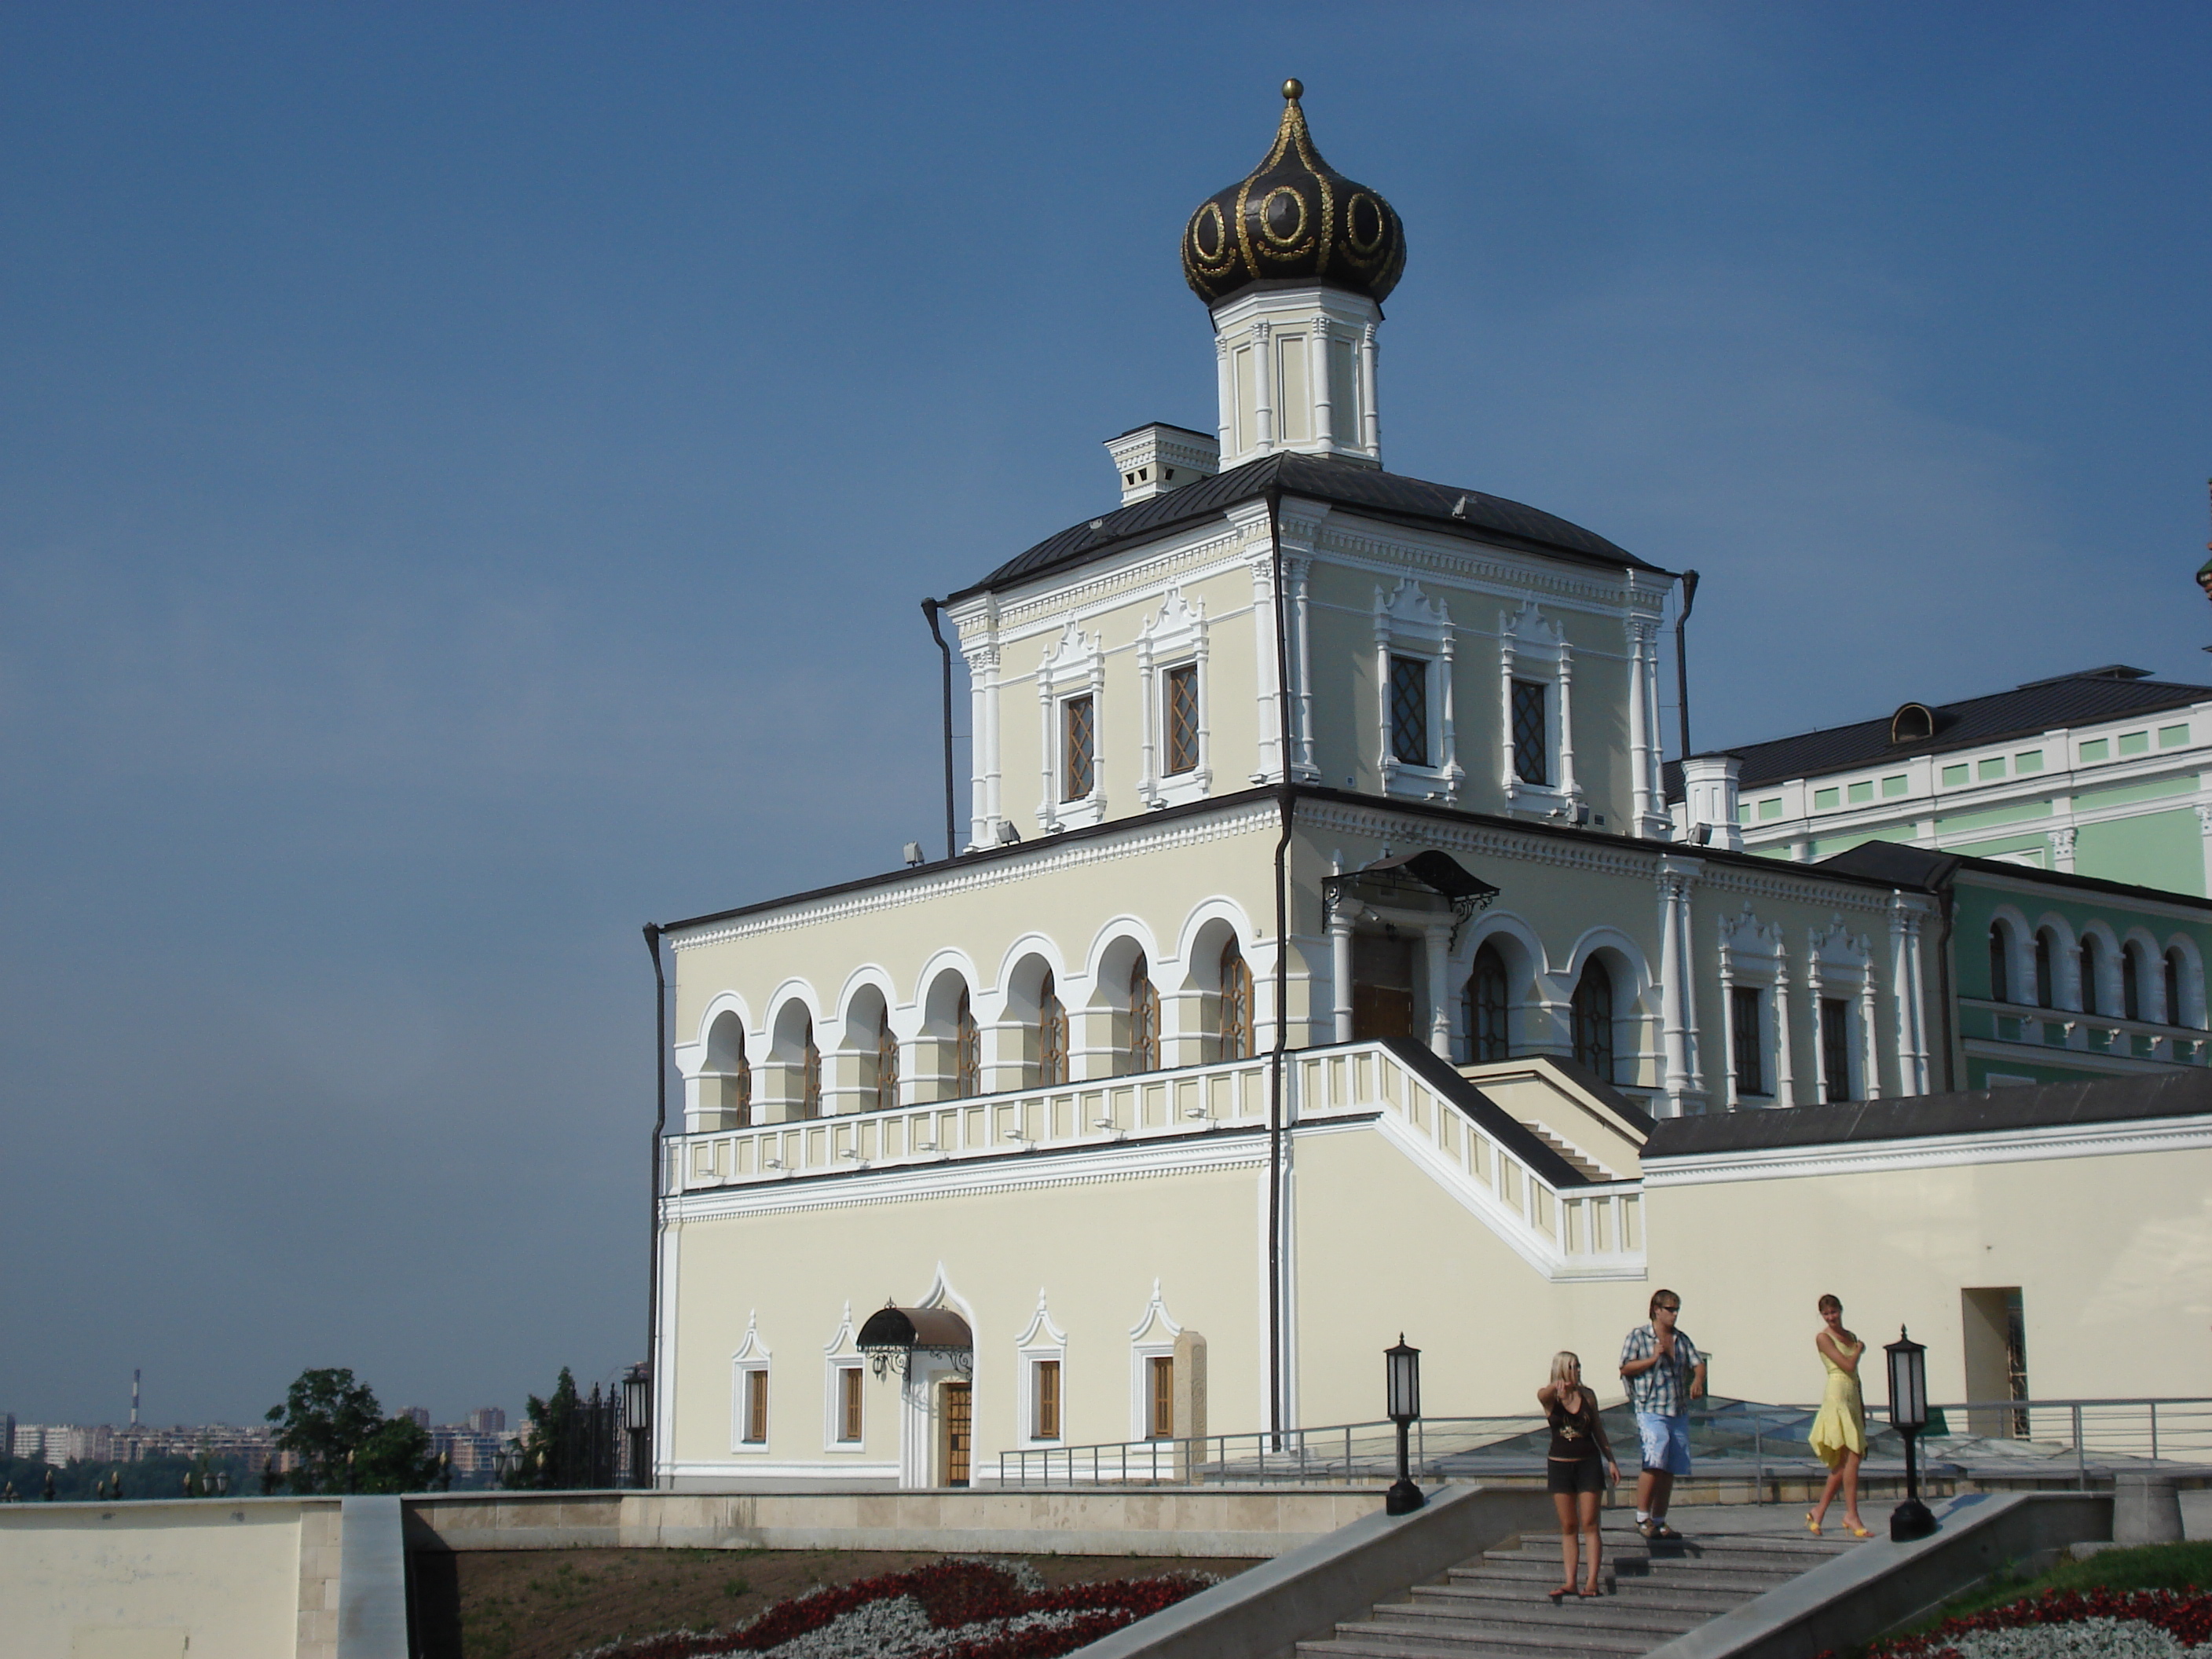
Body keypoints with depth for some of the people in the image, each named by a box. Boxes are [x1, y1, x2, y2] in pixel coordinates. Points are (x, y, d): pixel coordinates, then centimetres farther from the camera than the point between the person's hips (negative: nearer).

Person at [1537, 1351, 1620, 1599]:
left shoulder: (1588, 1396, 2)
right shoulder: (1549, 1398, -4)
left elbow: (1598, 1431, 11)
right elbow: (1542, 1394, -30)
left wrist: (1611, 1461, 9)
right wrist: (1557, 1387, -53)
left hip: (1588, 1463, 0)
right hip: (1560, 1465, 0)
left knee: (1589, 1524, -3)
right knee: (1568, 1527, 4)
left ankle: (1592, 1581, -4)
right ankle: (1569, 1581, 6)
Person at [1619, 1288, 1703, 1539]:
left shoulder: (1682, 1339, 17)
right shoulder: (1639, 1336, 2)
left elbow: (1698, 1363, 10)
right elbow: (1625, 1368, -3)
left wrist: (1698, 1380, -12)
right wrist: (1653, 1358, -12)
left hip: (1679, 1412, 6)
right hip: (1651, 1411, -6)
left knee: (1669, 1470, 6)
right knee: (1654, 1462, -19)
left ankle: (1659, 1522, 13)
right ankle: (1642, 1518, -13)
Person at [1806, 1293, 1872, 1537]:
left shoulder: (1850, 1336, 18)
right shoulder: (1823, 1338, -5)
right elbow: (1848, 1365, -15)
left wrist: (1862, 1407, 18)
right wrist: (1859, 1350, 4)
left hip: (1852, 1398, 8)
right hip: (1837, 1396, -8)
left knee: (1843, 1462, 7)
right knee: (1852, 1457, -13)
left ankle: (1818, 1514, 14)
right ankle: (1851, 1515, -10)